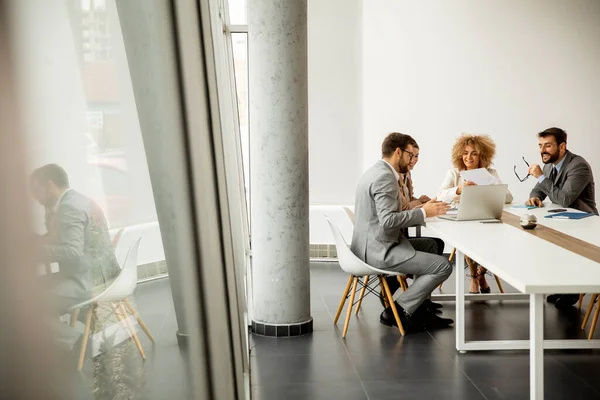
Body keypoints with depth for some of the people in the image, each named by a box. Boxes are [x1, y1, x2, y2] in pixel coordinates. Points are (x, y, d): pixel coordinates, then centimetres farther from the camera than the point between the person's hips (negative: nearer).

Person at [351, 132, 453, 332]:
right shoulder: (385, 177, -18)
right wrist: (423, 212, -16)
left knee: (430, 245, 26)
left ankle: (422, 311, 22)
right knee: (443, 266, -12)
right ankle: (398, 311, -4)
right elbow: (388, 220, -27)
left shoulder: (375, 172, 16)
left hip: (372, 244, 11)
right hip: (379, 250, -11)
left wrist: (420, 210, 12)